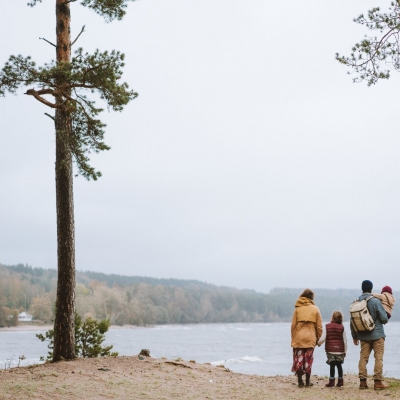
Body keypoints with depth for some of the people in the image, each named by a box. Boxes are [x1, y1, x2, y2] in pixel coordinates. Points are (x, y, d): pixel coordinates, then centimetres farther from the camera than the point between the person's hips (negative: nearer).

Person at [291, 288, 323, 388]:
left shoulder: (297, 308, 1)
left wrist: (293, 338, 8)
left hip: (298, 338, 0)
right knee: (308, 360, 6)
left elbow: (293, 325, 0)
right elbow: (319, 326, 2)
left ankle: (300, 382, 6)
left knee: (298, 360, 6)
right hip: (310, 338, 0)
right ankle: (307, 382, 9)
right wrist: (318, 338, 12)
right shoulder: (315, 309, 2)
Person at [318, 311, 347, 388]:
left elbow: (323, 338, -5)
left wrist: (318, 343, 15)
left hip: (330, 350, -1)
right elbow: (345, 340, 1)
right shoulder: (342, 327, 0)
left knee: (332, 366, 3)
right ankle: (340, 382, 14)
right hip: (340, 350, 1)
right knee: (339, 365, 11)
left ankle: (331, 382, 0)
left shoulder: (327, 326, -2)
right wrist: (345, 351, 10)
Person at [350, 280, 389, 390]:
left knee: (363, 357, 7)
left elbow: (352, 322, 5)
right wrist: (384, 321, 13)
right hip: (377, 335, -4)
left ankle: (362, 381, 6)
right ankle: (378, 381, -1)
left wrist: (355, 336, 15)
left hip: (363, 336, 4)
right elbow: (384, 318, -12)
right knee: (378, 358, 1)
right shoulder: (375, 301, -13)